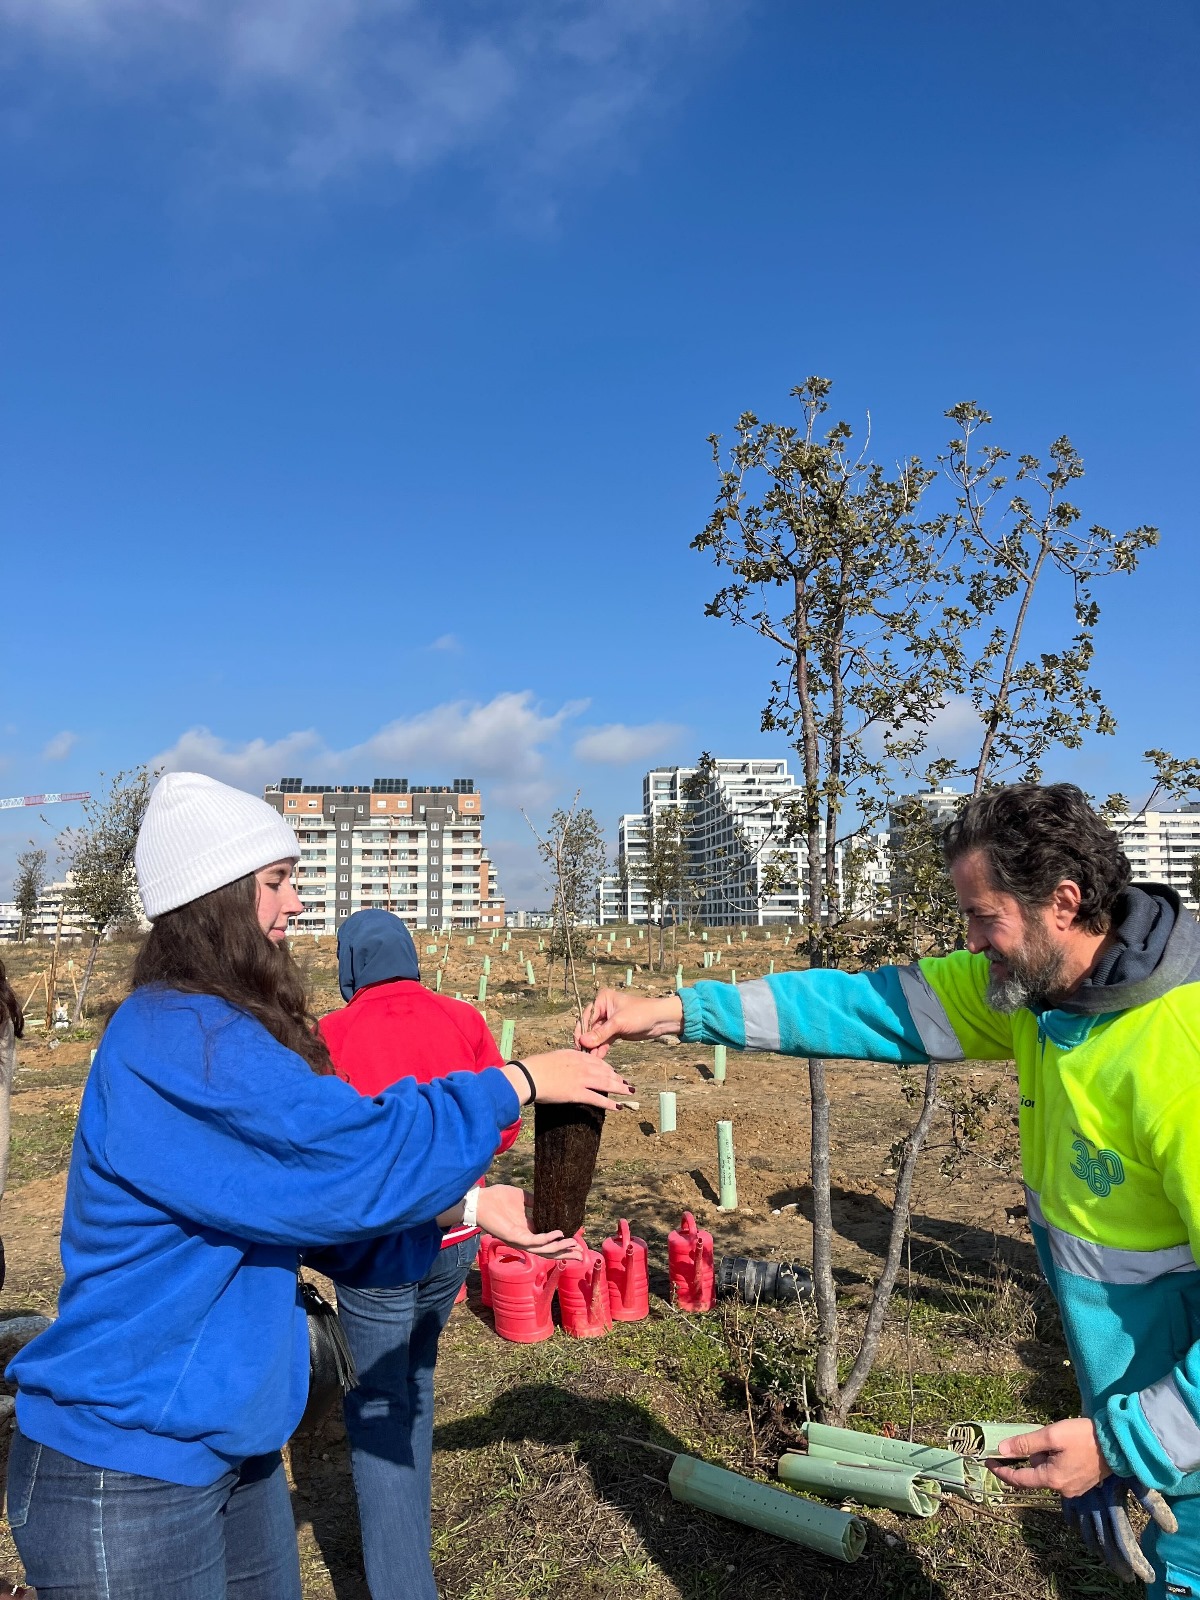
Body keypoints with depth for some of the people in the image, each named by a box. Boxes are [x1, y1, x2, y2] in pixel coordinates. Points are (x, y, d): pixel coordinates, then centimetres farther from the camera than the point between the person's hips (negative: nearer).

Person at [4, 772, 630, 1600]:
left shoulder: (225, 1029, 6)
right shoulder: (184, 1044, -26)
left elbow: (303, 1188, 8)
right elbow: (358, 1158, -28)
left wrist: (470, 1208, 0)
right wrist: (518, 1082, -17)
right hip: (128, 1474, -9)